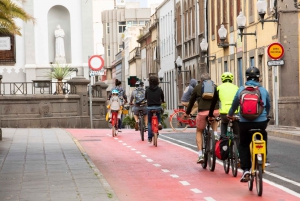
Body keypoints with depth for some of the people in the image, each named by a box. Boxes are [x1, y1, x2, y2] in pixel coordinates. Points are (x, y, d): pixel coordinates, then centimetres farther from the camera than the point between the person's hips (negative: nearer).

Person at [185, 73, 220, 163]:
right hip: (215, 111, 2)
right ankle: (215, 134, 15)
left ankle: (200, 155, 7)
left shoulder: (197, 87, 16)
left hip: (202, 112, -1)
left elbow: (191, 101, 22)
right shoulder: (215, 86, 18)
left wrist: (187, 113, 36)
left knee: (199, 131, 18)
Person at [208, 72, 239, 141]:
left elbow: (213, 103, 20)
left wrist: (210, 115, 30)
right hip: (235, 113, 0)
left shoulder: (219, 88, 15)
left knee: (223, 123, 32)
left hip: (224, 113, 0)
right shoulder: (236, 88, 17)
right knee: (237, 134, 12)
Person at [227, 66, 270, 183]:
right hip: (261, 123, 0)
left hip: (245, 123, 0)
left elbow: (234, 104, 16)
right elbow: (268, 106, 20)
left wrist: (230, 115, 37)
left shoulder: (241, 90, 4)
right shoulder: (263, 90, 5)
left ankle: (246, 170, 1)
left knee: (243, 145, 13)